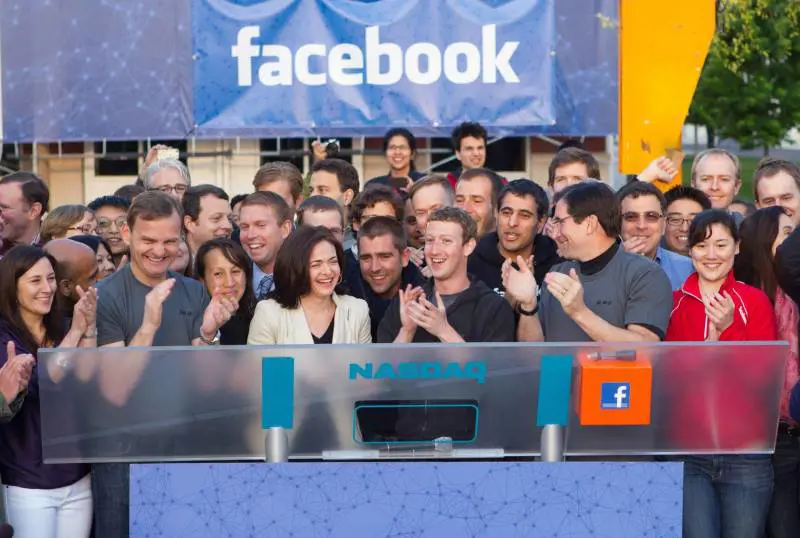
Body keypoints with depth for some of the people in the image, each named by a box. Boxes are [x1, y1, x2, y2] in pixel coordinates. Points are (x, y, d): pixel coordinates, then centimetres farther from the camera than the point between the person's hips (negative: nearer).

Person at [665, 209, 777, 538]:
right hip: (686, 452, 1)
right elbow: (663, 376, 9)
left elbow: (767, 378, -3)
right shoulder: (673, 303, 8)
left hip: (745, 452, 0)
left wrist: (728, 329, -15)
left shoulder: (754, 301, 4)